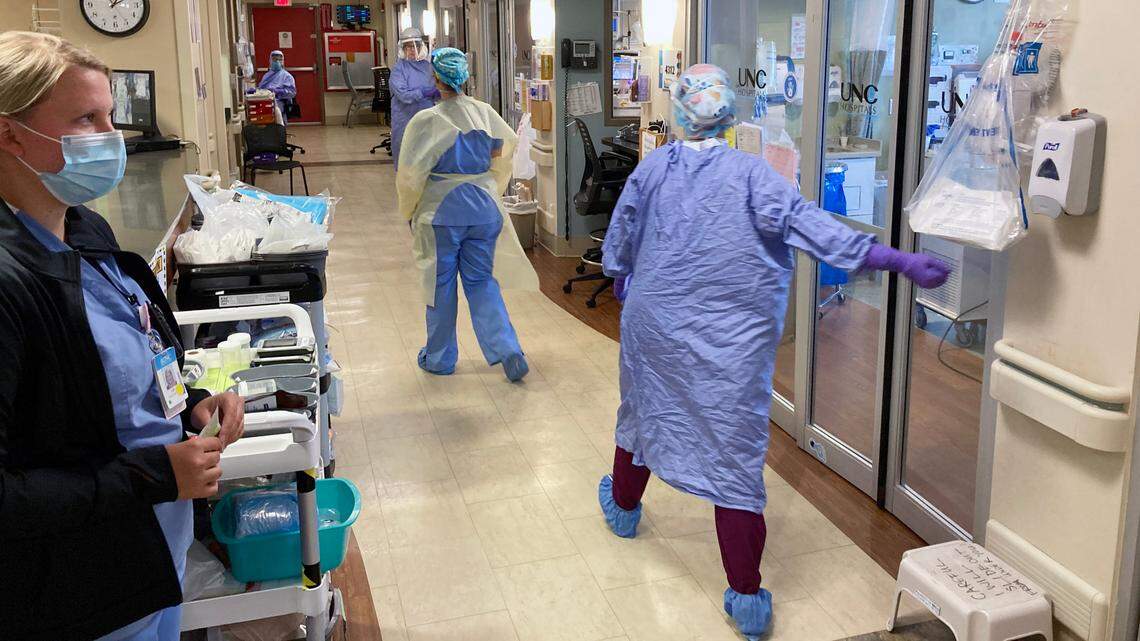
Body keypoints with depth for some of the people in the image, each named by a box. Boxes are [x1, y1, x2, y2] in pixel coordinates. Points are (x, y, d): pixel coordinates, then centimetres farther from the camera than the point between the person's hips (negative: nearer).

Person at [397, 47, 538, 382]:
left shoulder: (426, 121, -15)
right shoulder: (484, 112, -2)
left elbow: (410, 174, -13)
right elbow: (506, 149, 11)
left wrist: (408, 210, 4)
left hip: (441, 212, -4)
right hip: (484, 209, 4)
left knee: (441, 285, 11)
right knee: (482, 282, 13)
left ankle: (440, 358, 25)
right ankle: (508, 351, 1)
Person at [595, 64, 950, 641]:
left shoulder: (652, 168, -2)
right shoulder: (750, 175, -11)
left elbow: (620, 234, 11)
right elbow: (810, 225, -21)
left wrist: (621, 277, 33)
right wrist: (901, 262, -23)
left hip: (654, 324, 3)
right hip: (731, 342, -3)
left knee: (643, 409, 28)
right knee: (734, 450, 0)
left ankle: (623, 505, 53)